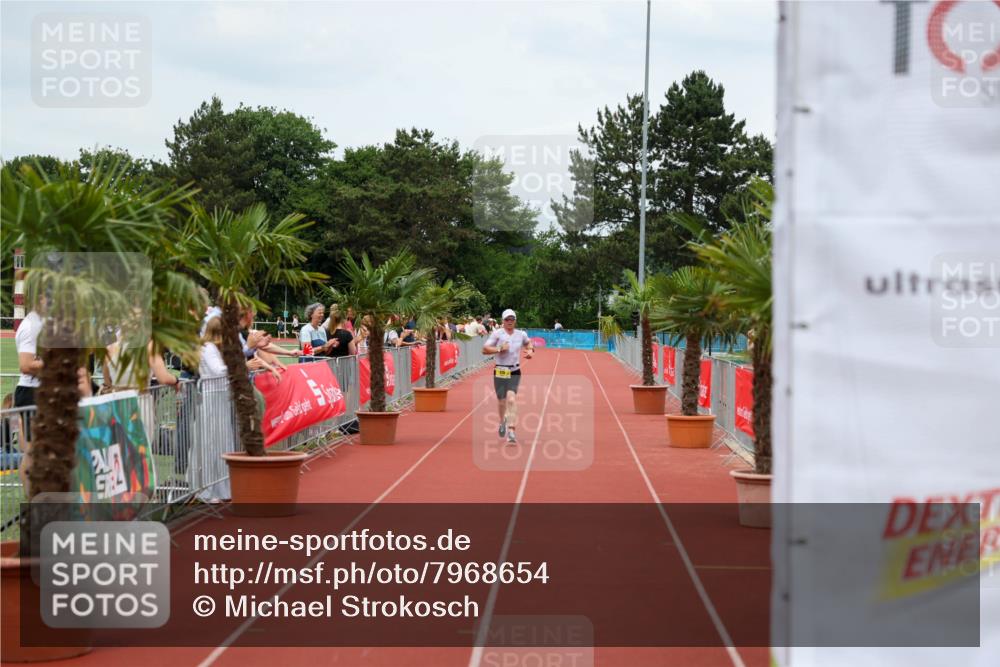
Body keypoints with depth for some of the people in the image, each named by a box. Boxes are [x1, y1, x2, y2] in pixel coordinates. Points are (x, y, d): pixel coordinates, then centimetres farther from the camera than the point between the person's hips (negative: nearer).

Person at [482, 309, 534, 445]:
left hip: (515, 372, 1)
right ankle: (502, 421, 42)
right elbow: (484, 349, -8)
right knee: (501, 400, 9)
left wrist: (530, 351, 10)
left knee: (511, 399, -17)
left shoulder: (521, 334, 7)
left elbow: (528, 342, 30)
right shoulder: (497, 334, -3)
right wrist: (499, 349, -18)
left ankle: (511, 431, -21)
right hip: (500, 371, -1)